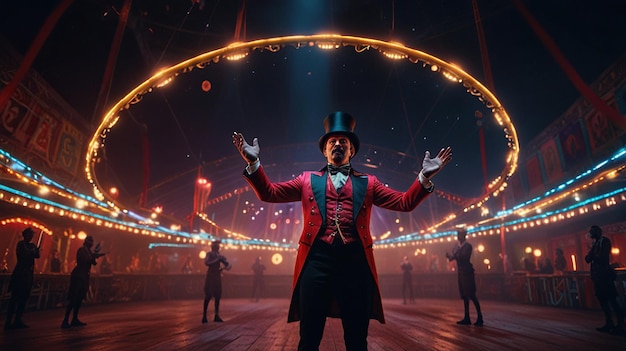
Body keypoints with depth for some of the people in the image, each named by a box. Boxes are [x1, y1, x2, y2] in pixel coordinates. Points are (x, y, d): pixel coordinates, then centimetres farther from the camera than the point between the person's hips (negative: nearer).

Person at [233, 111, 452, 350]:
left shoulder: (368, 183, 17)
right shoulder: (308, 180, 16)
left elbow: (405, 203, 11)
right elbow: (269, 193, 10)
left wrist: (424, 177, -4)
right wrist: (253, 163, -2)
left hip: (356, 260, 1)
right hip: (317, 259, 0)